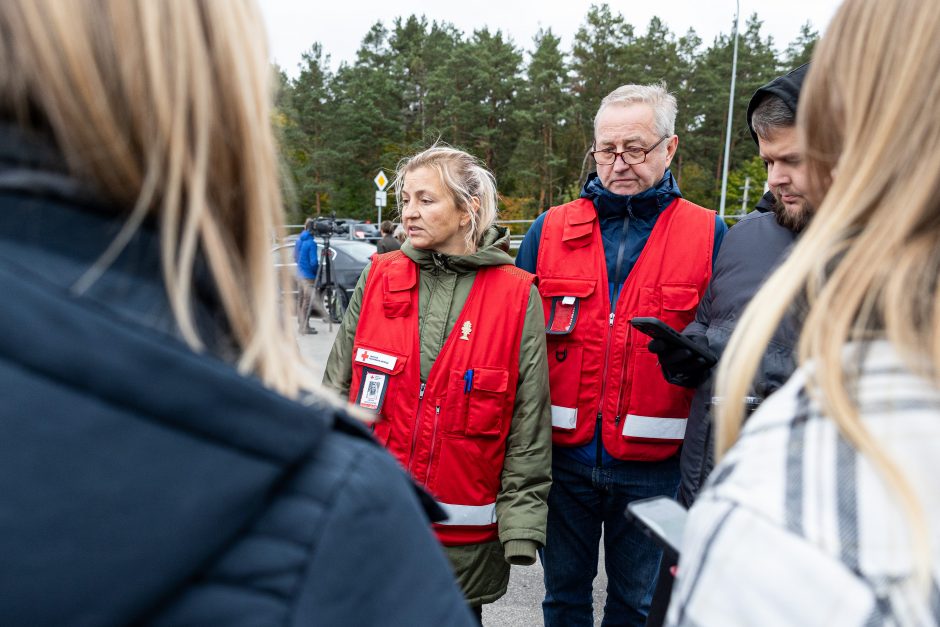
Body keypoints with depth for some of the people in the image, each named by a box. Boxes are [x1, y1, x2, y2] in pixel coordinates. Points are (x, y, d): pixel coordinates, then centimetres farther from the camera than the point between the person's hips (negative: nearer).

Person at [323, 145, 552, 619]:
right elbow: (337, 393, 5)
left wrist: (521, 523, -6)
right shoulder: (377, 280, -1)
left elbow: (529, 424, -6)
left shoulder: (516, 296, -8)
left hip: (466, 533, -2)